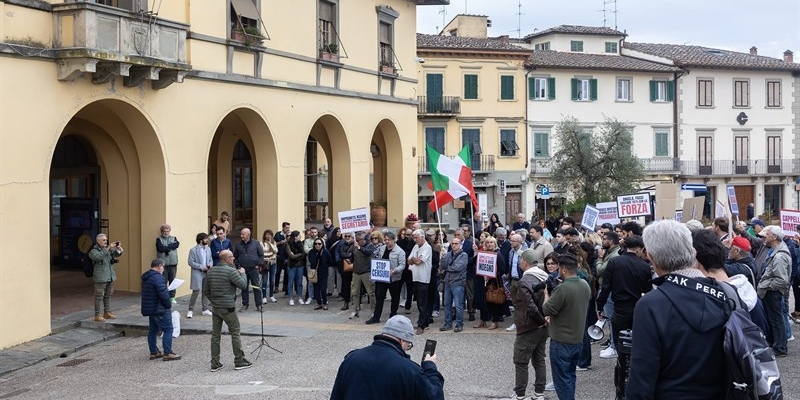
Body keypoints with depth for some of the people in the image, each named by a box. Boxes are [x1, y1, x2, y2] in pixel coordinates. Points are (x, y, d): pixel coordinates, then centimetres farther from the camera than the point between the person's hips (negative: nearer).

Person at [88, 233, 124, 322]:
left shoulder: (108, 249, 15)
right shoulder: (93, 251, -6)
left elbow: (117, 254, 13)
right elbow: (99, 256, -26)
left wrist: (118, 249, -9)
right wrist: (108, 248, -29)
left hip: (110, 277, 7)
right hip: (100, 278, -7)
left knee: (108, 295, 13)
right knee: (99, 296, -4)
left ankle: (107, 313, 23)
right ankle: (98, 315, -1)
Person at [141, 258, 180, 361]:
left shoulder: (146, 277, 13)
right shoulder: (157, 277, -20)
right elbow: (163, 294, -26)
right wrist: (168, 305, -10)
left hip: (149, 309, 10)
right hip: (159, 309, -10)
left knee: (153, 330, 16)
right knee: (168, 329, -5)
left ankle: (154, 352, 21)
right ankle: (167, 353, -6)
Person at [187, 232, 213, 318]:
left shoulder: (208, 249, 10)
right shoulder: (193, 250, -8)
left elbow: (211, 259, 15)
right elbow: (190, 262, -12)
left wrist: (210, 264, -8)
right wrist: (201, 267, -17)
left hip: (207, 274, 6)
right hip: (197, 274, -5)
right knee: (196, 292, -6)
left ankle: (205, 309, 17)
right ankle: (190, 310, 6)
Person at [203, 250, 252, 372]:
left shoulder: (211, 271, 7)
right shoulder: (231, 271, -14)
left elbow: (206, 290, 10)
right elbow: (243, 285, -12)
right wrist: (242, 273, 4)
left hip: (215, 307, 6)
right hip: (228, 308, -6)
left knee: (215, 335, 9)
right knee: (235, 333, 5)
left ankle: (215, 363, 11)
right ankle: (239, 361, 10)